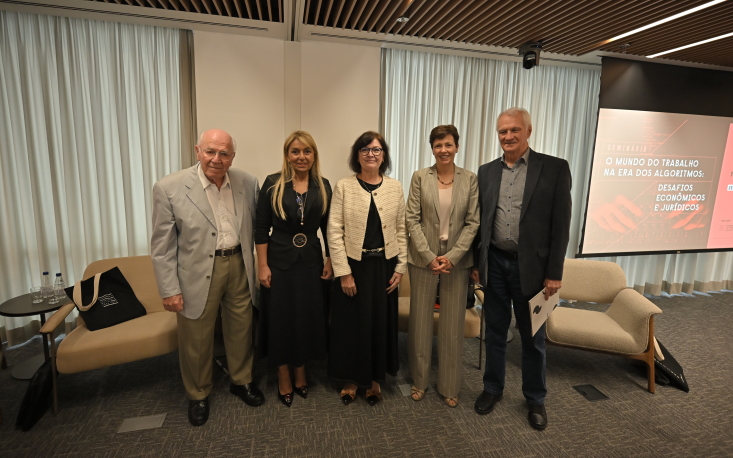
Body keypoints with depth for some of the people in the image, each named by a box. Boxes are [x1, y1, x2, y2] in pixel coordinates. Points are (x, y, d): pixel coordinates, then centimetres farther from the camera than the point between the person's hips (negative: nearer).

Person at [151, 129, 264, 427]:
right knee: (196, 340, 14)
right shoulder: (169, 188, -11)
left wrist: (258, 265, 4)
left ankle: (241, 381, 43)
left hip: (239, 267, 3)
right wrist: (169, 289, -8)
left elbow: (256, 226, 6)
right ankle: (198, 395, 39)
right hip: (198, 273, -2)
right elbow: (162, 245, -8)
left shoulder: (248, 183, -3)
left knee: (241, 330, 18)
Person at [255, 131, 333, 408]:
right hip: (279, 262, -2)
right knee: (280, 320, 9)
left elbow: (328, 228, 5)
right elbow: (261, 228, -5)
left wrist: (330, 261, 1)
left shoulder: (323, 187, 2)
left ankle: (301, 375, 35)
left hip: (311, 262, 2)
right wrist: (262, 265, -8)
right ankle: (284, 381, 29)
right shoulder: (272, 184, -5)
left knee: (307, 319, 12)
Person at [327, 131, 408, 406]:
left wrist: (401, 267, 0)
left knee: (381, 323, 12)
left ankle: (375, 378, 34)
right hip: (354, 265, -2)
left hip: (385, 265, 2)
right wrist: (343, 272, -12)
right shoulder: (344, 187, -5)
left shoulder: (395, 188, 3)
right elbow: (334, 231, -8)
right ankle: (351, 379, 31)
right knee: (351, 323, 9)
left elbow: (401, 230, 5)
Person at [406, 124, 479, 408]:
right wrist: (429, 256, -12)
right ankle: (419, 381, 30)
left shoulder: (470, 179, 1)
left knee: (453, 325, 10)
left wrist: (452, 256, -12)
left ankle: (449, 386, 29)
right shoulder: (420, 177, -1)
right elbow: (412, 219, -5)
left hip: (457, 261, 1)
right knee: (421, 322, 10)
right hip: (423, 259, 0)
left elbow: (473, 222, -2)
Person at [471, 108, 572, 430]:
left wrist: (554, 273, -9)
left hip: (531, 266, -2)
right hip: (494, 264, 3)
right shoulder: (486, 171, 6)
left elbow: (561, 225, -6)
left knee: (532, 337, 13)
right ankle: (492, 388, 34)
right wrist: (475, 263, 6)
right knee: (495, 332, 15)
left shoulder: (555, 168, -4)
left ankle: (535, 399, 33)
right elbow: (479, 221, 8)